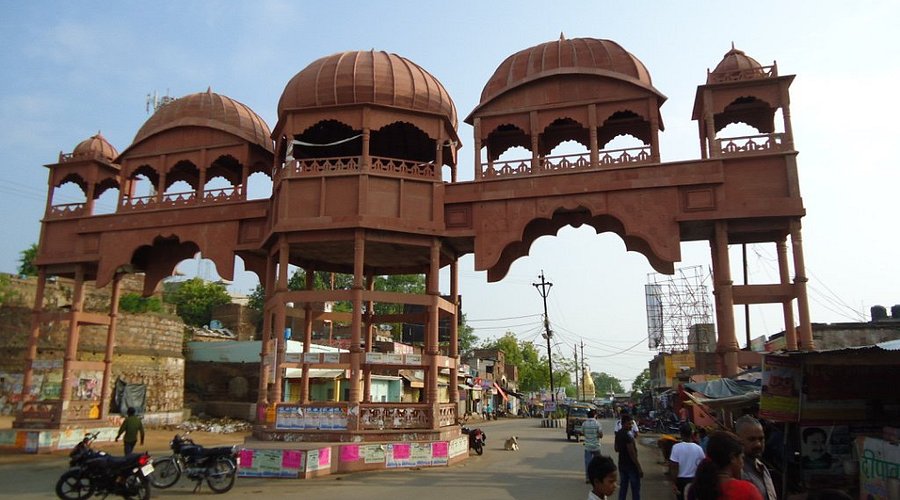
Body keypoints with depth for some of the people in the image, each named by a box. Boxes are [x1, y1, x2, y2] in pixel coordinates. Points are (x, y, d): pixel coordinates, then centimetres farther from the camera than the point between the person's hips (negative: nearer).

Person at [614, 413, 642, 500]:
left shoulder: (618, 434, 4)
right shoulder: (628, 435, -22)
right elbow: (632, 453, -22)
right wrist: (639, 468, -18)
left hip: (622, 464, 8)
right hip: (631, 465, -8)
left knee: (623, 486, 14)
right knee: (635, 489, 3)